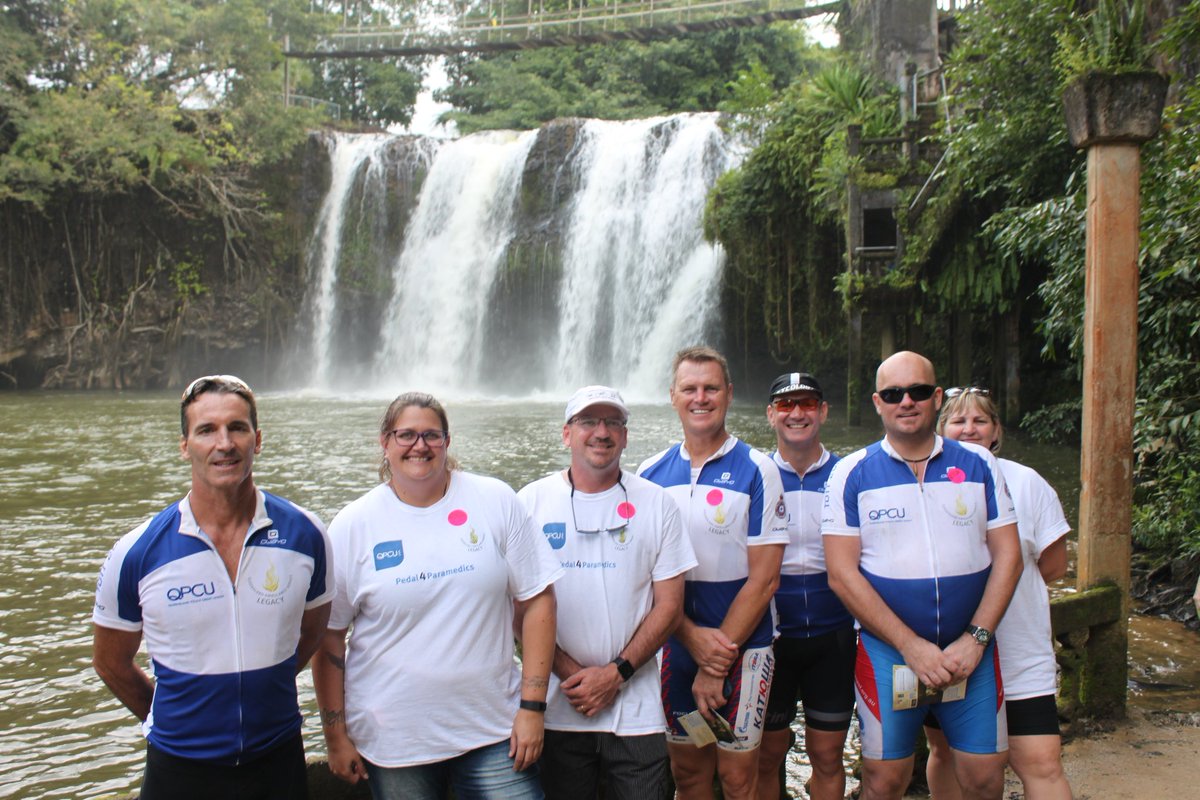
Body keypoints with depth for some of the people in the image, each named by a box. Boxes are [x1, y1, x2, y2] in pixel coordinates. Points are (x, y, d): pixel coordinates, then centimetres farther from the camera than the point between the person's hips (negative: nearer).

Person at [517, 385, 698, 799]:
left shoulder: (656, 502, 1)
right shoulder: (532, 501, 0)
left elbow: (669, 606, 0)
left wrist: (616, 673, -10)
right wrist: (570, 672, -10)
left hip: (636, 711, 0)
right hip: (556, 707, 0)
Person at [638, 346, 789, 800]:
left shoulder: (757, 471, -7)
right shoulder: (651, 474, 3)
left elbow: (763, 578, -10)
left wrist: (717, 664, -13)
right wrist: (692, 635, -12)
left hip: (742, 647, -3)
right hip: (674, 644, 3)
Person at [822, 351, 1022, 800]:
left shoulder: (978, 465, 4)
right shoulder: (852, 474, -3)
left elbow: (1007, 556, 3)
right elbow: (841, 573, -9)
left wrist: (975, 638, -8)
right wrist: (911, 646, -14)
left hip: (970, 650, 2)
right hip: (887, 651, -2)